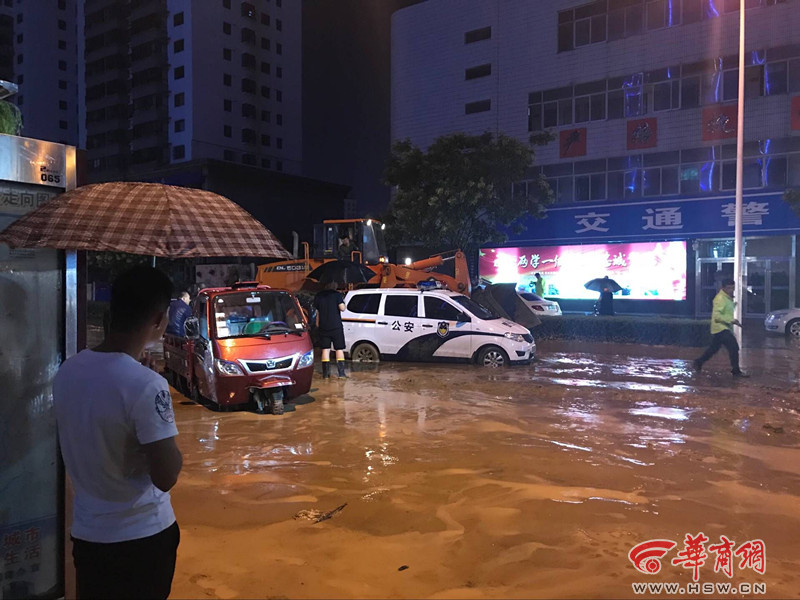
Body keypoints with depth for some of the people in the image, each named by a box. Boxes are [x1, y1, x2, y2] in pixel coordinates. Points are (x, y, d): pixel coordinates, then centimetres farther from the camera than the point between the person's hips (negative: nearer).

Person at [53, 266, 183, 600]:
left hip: (87, 532, 6)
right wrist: (175, 450, -5)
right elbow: (166, 477, -24)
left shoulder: (67, 371, -5)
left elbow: (76, 450, 9)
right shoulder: (147, 385, -27)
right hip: (141, 536, -5)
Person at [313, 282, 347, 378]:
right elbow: (342, 308, -14)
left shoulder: (319, 296, 9)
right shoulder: (337, 294, -4)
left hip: (323, 327, 3)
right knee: (339, 349, 2)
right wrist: (343, 302, 7)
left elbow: (317, 311, 16)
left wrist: (318, 322, 28)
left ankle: (325, 373, 5)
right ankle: (341, 373, -3)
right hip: (336, 326, -3)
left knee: (325, 349, 7)